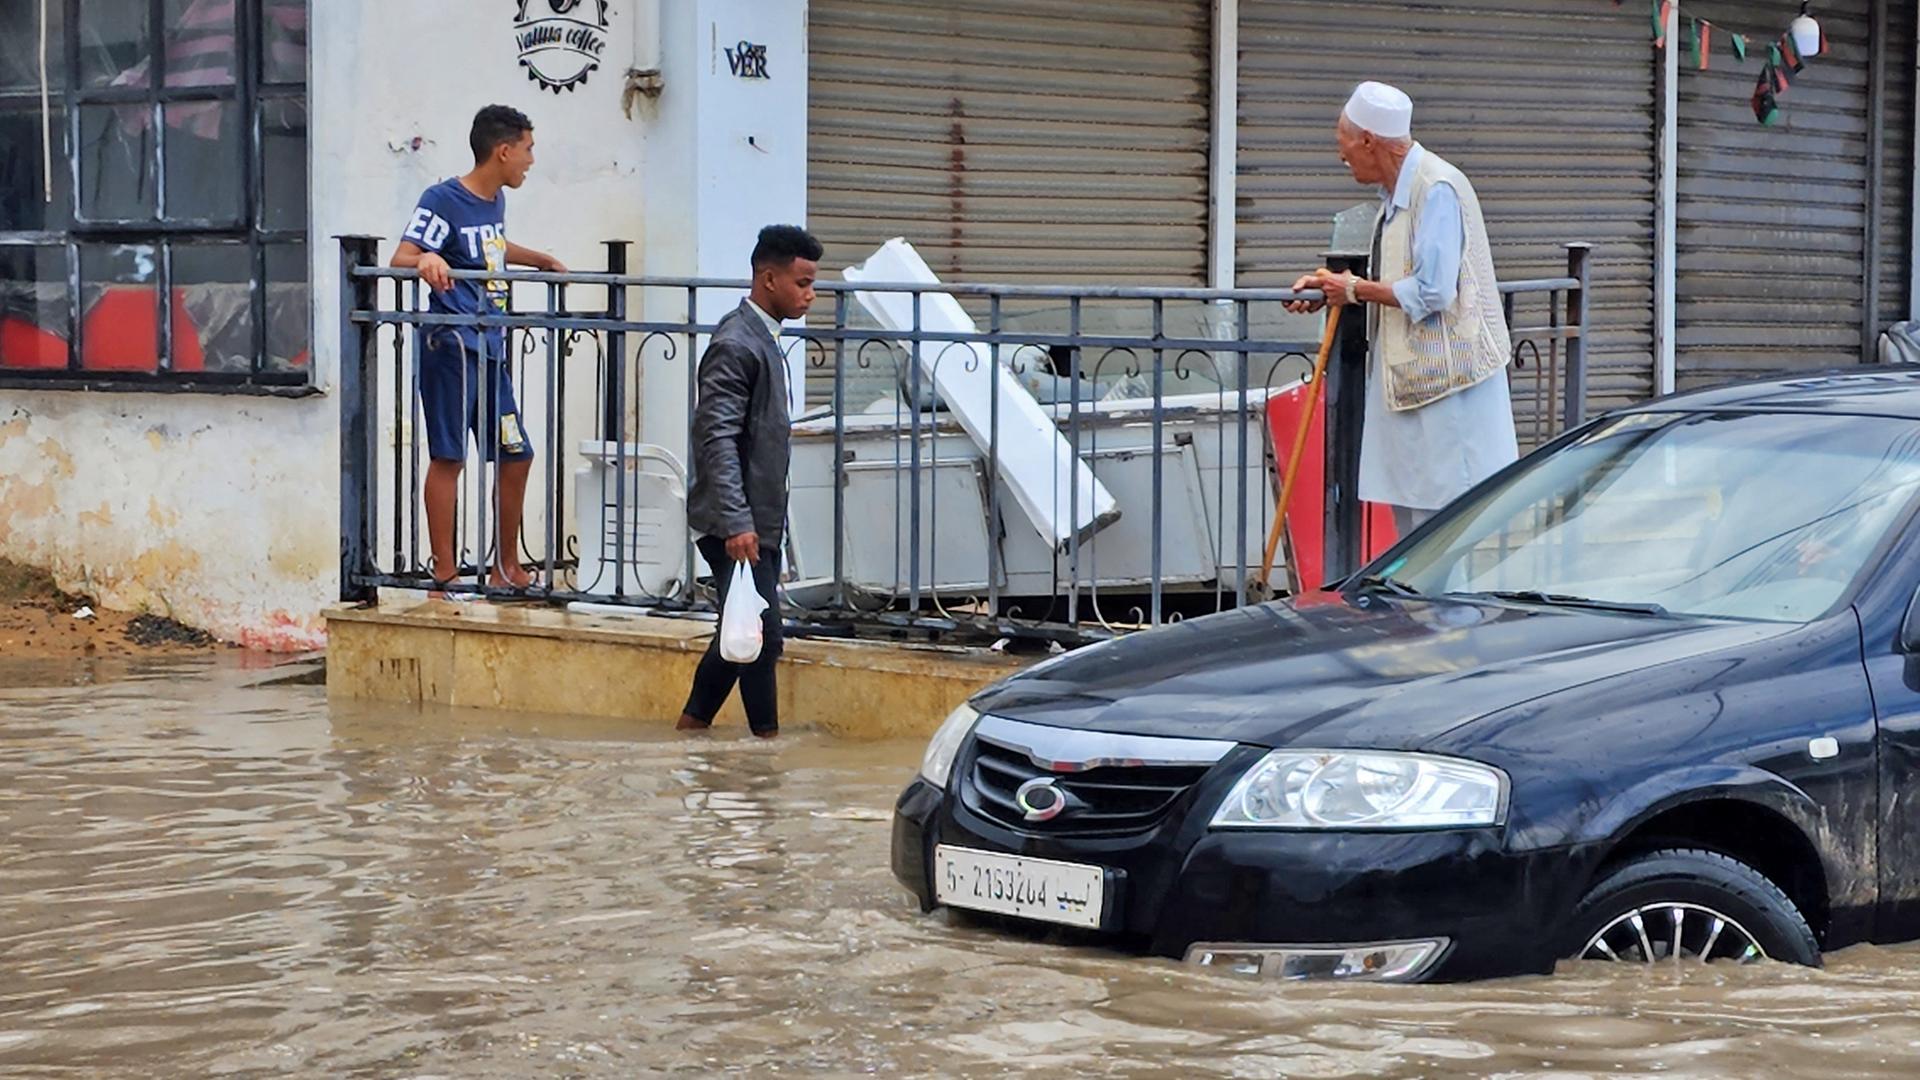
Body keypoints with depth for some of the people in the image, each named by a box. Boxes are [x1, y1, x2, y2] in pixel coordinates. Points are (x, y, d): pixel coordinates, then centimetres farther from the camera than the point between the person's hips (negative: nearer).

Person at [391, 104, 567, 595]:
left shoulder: (495, 201, 16)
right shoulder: (444, 200, -9)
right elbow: (401, 258, -17)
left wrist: (541, 260, 47)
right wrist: (427, 260, -37)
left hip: (490, 348, 9)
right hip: (452, 346, -9)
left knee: (515, 455, 10)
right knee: (448, 457, -7)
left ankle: (507, 567, 22)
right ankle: (444, 573, -4)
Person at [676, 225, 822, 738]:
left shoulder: (762, 339, 15)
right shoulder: (736, 345, -16)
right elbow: (717, 440, -23)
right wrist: (737, 523, -28)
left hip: (758, 521, 10)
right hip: (737, 524, -10)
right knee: (762, 635, -8)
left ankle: (694, 724, 24)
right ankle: (767, 735, 0)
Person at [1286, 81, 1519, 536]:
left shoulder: (1436, 189, -17)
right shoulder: (1396, 192, 14)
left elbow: (1431, 291, -23)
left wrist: (1357, 290, -11)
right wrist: (1333, 288, 15)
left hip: (1444, 377, -10)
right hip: (1408, 373, 10)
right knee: (1409, 513, 13)